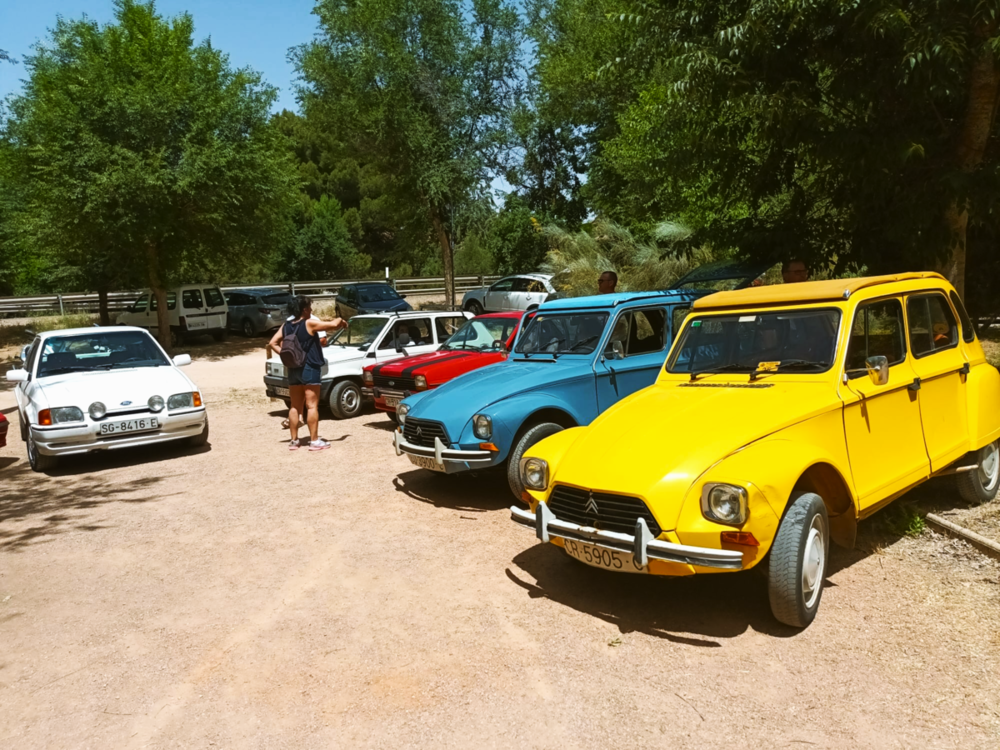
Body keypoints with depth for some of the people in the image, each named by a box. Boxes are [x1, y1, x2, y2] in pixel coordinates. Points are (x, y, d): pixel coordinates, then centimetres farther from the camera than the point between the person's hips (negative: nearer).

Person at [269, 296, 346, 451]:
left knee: (295, 406, 11)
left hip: (293, 370, 6)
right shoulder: (309, 323, -13)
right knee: (312, 406, -2)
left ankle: (294, 441, 14)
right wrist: (340, 321, 8)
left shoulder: (286, 325, 6)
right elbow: (333, 325, -13)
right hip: (309, 369, -6)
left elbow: (273, 343, 5)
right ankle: (314, 441, 0)